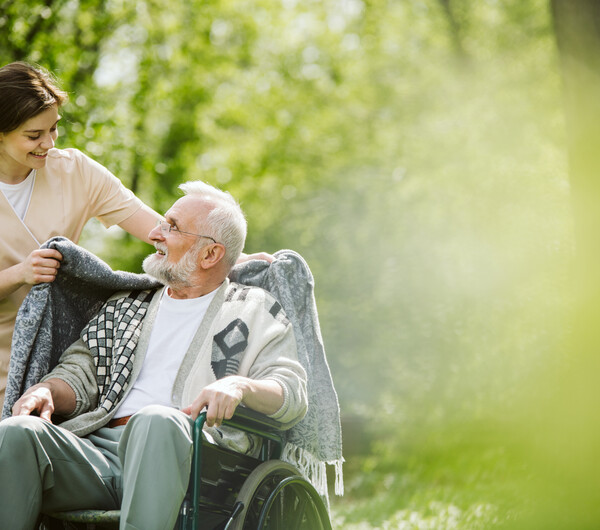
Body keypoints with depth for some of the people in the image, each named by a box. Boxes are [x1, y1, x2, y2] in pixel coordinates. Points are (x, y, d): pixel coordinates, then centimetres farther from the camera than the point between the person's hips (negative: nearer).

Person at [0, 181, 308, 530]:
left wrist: (239, 385, -18)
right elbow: (81, 372, 24)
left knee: (156, 421, -40)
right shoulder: (126, 307, 31)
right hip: (100, 448, 4)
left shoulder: (255, 311, 17)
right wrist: (47, 391, 0)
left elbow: (293, 395, 4)